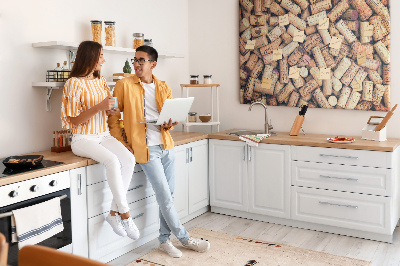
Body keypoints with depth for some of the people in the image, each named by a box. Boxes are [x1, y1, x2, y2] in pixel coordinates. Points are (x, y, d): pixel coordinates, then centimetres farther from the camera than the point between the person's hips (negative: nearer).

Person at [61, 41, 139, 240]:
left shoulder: (101, 81, 14)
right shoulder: (74, 83, -8)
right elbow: (74, 120, -11)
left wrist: (112, 108, -1)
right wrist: (100, 107, -21)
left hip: (104, 135, 6)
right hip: (83, 139, -6)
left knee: (129, 159, -23)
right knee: (112, 160, -33)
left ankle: (114, 213, -16)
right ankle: (125, 214, -22)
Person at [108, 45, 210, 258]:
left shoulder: (164, 88, 10)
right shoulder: (124, 85, -2)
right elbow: (113, 118, 0)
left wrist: (169, 124, -5)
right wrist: (121, 144, -9)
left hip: (166, 146, 5)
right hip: (146, 148, -5)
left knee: (168, 195, 10)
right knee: (164, 196, -2)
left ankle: (164, 240, 24)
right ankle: (185, 238, 15)